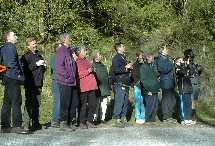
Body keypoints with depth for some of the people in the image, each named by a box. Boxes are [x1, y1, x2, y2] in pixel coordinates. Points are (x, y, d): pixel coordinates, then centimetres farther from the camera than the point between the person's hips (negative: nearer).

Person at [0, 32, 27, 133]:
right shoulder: (11, 47, -9)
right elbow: (12, 63, -19)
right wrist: (19, 75, -14)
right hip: (13, 78, -10)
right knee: (16, 102, -9)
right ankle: (16, 126, -9)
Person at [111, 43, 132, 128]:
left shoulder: (123, 57, 22)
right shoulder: (116, 58, -6)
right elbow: (115, 69, -21)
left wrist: (129, 68, 15)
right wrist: (125, 68, -22)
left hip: (125, 84, 9)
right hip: (119, 84, -9)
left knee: (125, 102, 11)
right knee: (119, 102, -9)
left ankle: (123, 119, 18)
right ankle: (117, 120, -4)